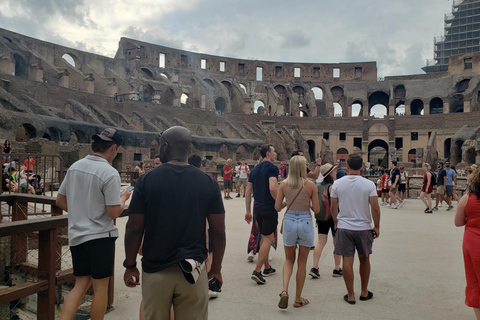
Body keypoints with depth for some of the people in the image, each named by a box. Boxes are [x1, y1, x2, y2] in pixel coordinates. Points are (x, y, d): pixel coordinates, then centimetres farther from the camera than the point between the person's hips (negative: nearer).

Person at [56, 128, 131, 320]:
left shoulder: (75, 167, 4)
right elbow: (114, 212, -18)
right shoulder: (110, 173, -17)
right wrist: (123, 197, 0)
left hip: (76, 235, 7)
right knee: (101, 287, 9)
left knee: (80, 285, 16)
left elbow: (60, 201, 11)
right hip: (100, 235, -6)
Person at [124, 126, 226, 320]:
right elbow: (218, 231, -3)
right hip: (193, 272, 1)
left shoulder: (146, 180, -8)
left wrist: (130, 266, 7)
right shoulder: (208, 183, -4)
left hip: (155, 272, 0)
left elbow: (134, 228, -6)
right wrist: (216, 268, 9)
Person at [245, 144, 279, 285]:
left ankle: (267, 268, 30)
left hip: (257, 208, 8)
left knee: (264, 238, 19)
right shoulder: (272, 168, -11)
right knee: (268, 239, -1)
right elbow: (273, 188, -25)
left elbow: (248, 192, 12)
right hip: (269, 208, -8)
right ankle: (257, 271, -4)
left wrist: (248, 210, 16)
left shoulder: (254, 169, 12)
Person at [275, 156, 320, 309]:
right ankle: (298, 299, 24)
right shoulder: (310, 185, -9)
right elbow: (316, 209, -6)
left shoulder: (284, 184, -4)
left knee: (289, 260, 20)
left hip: (289, 222, 2)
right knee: (302, 263, 13)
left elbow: (277, 207, -1)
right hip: (305, 223, -1)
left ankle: (284, 290, 0)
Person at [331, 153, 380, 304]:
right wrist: (376, 227, 3)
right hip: (363, 227, 0)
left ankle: (350, 295, 13)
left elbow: (333, 208, 1)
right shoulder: (369, 184, -8)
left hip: (344, 228, 0)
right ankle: (364, 292, 30)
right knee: (364, 259, 17)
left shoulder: (337, 183, -5)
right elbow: (375, 208, -9)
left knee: (347, 261, 4)